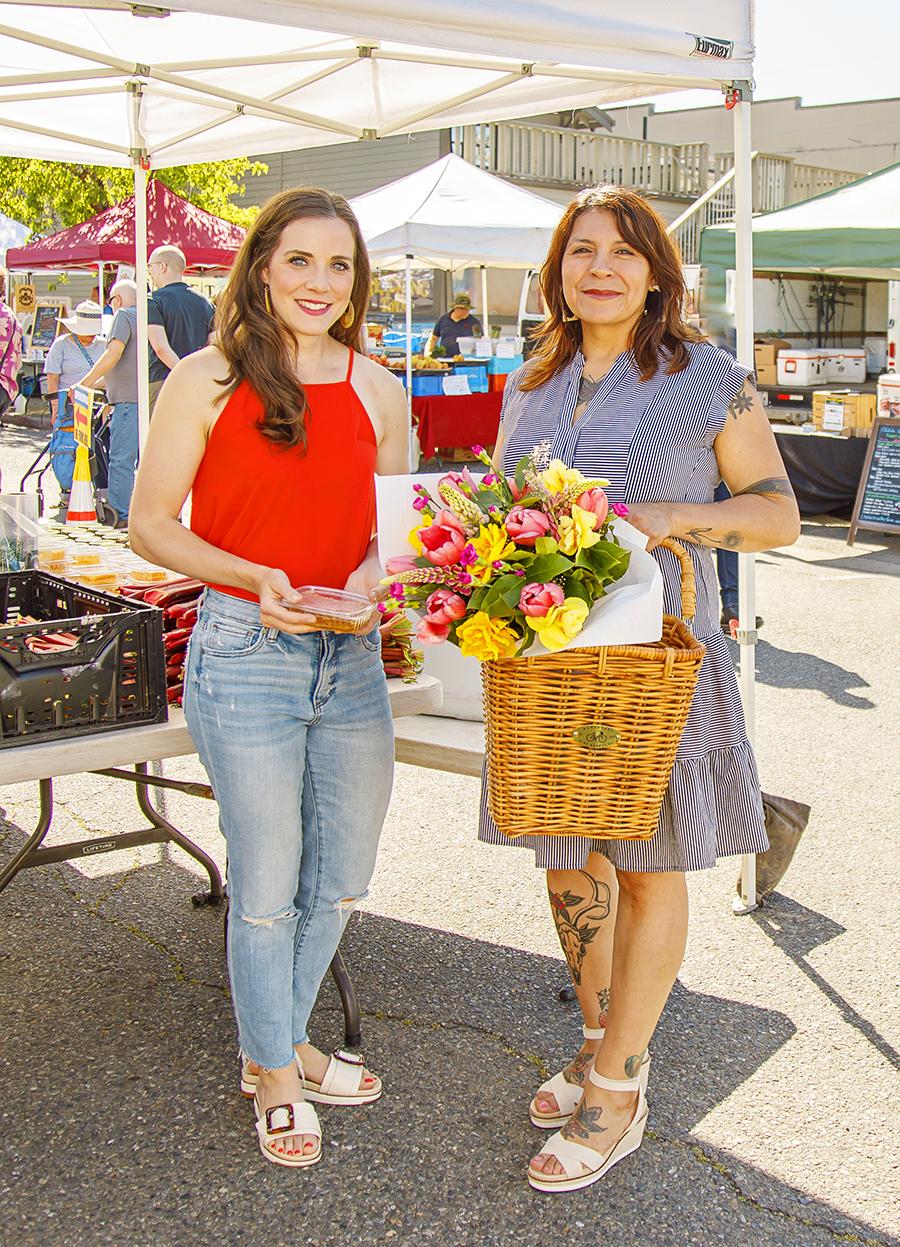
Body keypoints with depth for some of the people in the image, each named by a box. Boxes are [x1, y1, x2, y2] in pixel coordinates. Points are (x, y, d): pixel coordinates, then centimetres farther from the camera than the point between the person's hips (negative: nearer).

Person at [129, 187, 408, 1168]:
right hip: (244, 656, -5)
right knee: (266, 886, 6)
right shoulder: (208, 381, -6)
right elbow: (151, 525, -5)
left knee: (342, 877, 16)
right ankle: (274, 1075, 30)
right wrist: (254, 579, -20)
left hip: (352, 655, 5)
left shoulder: (378, 389, 7)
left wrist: (374, 573, -7)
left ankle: (281, 1042, 40)